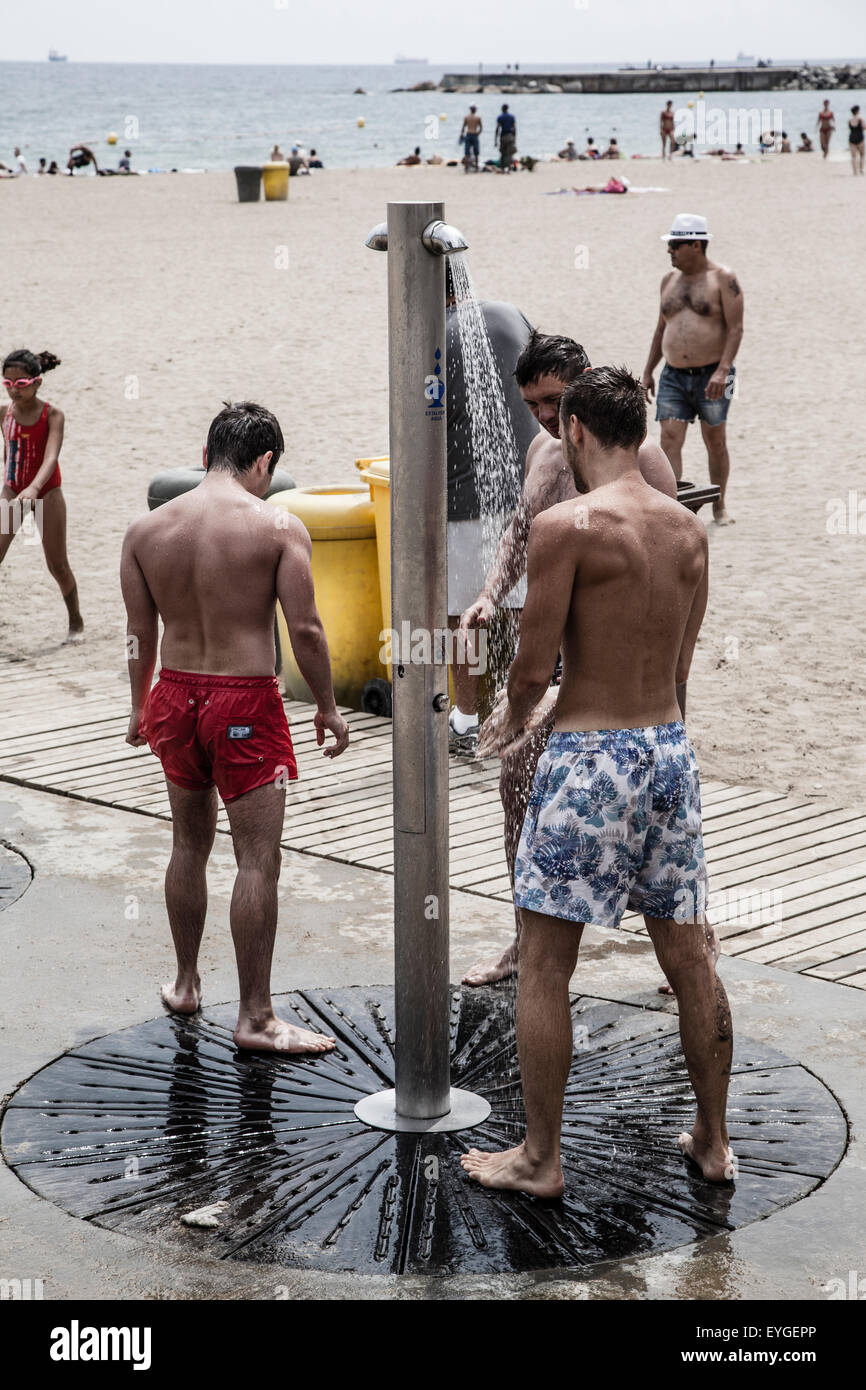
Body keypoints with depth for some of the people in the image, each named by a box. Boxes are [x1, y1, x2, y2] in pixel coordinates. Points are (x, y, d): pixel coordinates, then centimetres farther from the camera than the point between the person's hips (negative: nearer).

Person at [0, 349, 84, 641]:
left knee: (57, 566, 6)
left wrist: (33, 488, -45)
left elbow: (51, 456, -29)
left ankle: (76, 622, 27)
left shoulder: (52, 415, -14)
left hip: (47, 494, -3)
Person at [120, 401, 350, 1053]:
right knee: (258, 860, 0)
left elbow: (140, 632, 7)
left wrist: (140, 705, 22)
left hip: (175, 694, 5)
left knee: (190, 845, 22)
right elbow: (305, 628, -11)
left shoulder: (146, 530, 1)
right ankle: (255, 1017, 3)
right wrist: (328, 707, 1)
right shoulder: (278, 526, -11)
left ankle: (185, 983, 36)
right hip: (246, 704, -5)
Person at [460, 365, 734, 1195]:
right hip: (670, 749, 7)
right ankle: (713, 1142, 25)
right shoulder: (689, 532, 7)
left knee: (545, 965, 5)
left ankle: (540, 1158, 13)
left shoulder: (564, 526, -13)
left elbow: (534, 668, -13)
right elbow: (678, 666, 13)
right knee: (687, 956, 15)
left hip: (590, 757, -6)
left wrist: (513, 717, 10)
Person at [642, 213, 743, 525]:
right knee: (669, 441, -9)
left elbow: (736, 329, -10)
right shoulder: (669, 279, 12)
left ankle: (719, 506, 22)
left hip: (711, 376, -4)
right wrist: (648, 371, 16)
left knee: (715, 442, 7)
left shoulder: (723, 279, -5)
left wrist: (722, 370, -22)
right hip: (673, 377, 4)